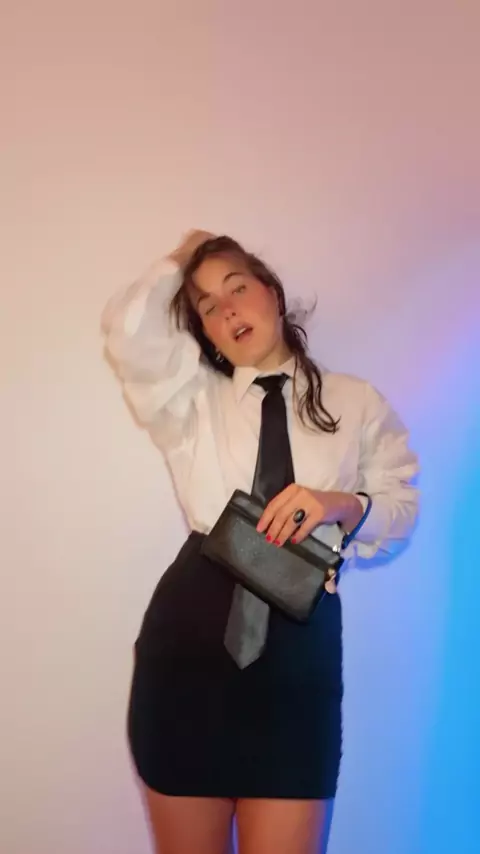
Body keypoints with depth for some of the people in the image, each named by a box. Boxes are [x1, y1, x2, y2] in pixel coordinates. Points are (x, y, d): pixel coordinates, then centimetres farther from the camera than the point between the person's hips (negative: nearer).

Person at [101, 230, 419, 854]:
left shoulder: (357, 404, 12)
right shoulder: (192, 399, 13)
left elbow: (402, 509, 10)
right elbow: (130, 331, -4)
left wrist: (345, 506, -11)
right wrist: (178, 261, 11)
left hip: (302, 644, -1)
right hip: (191, 627, 1)